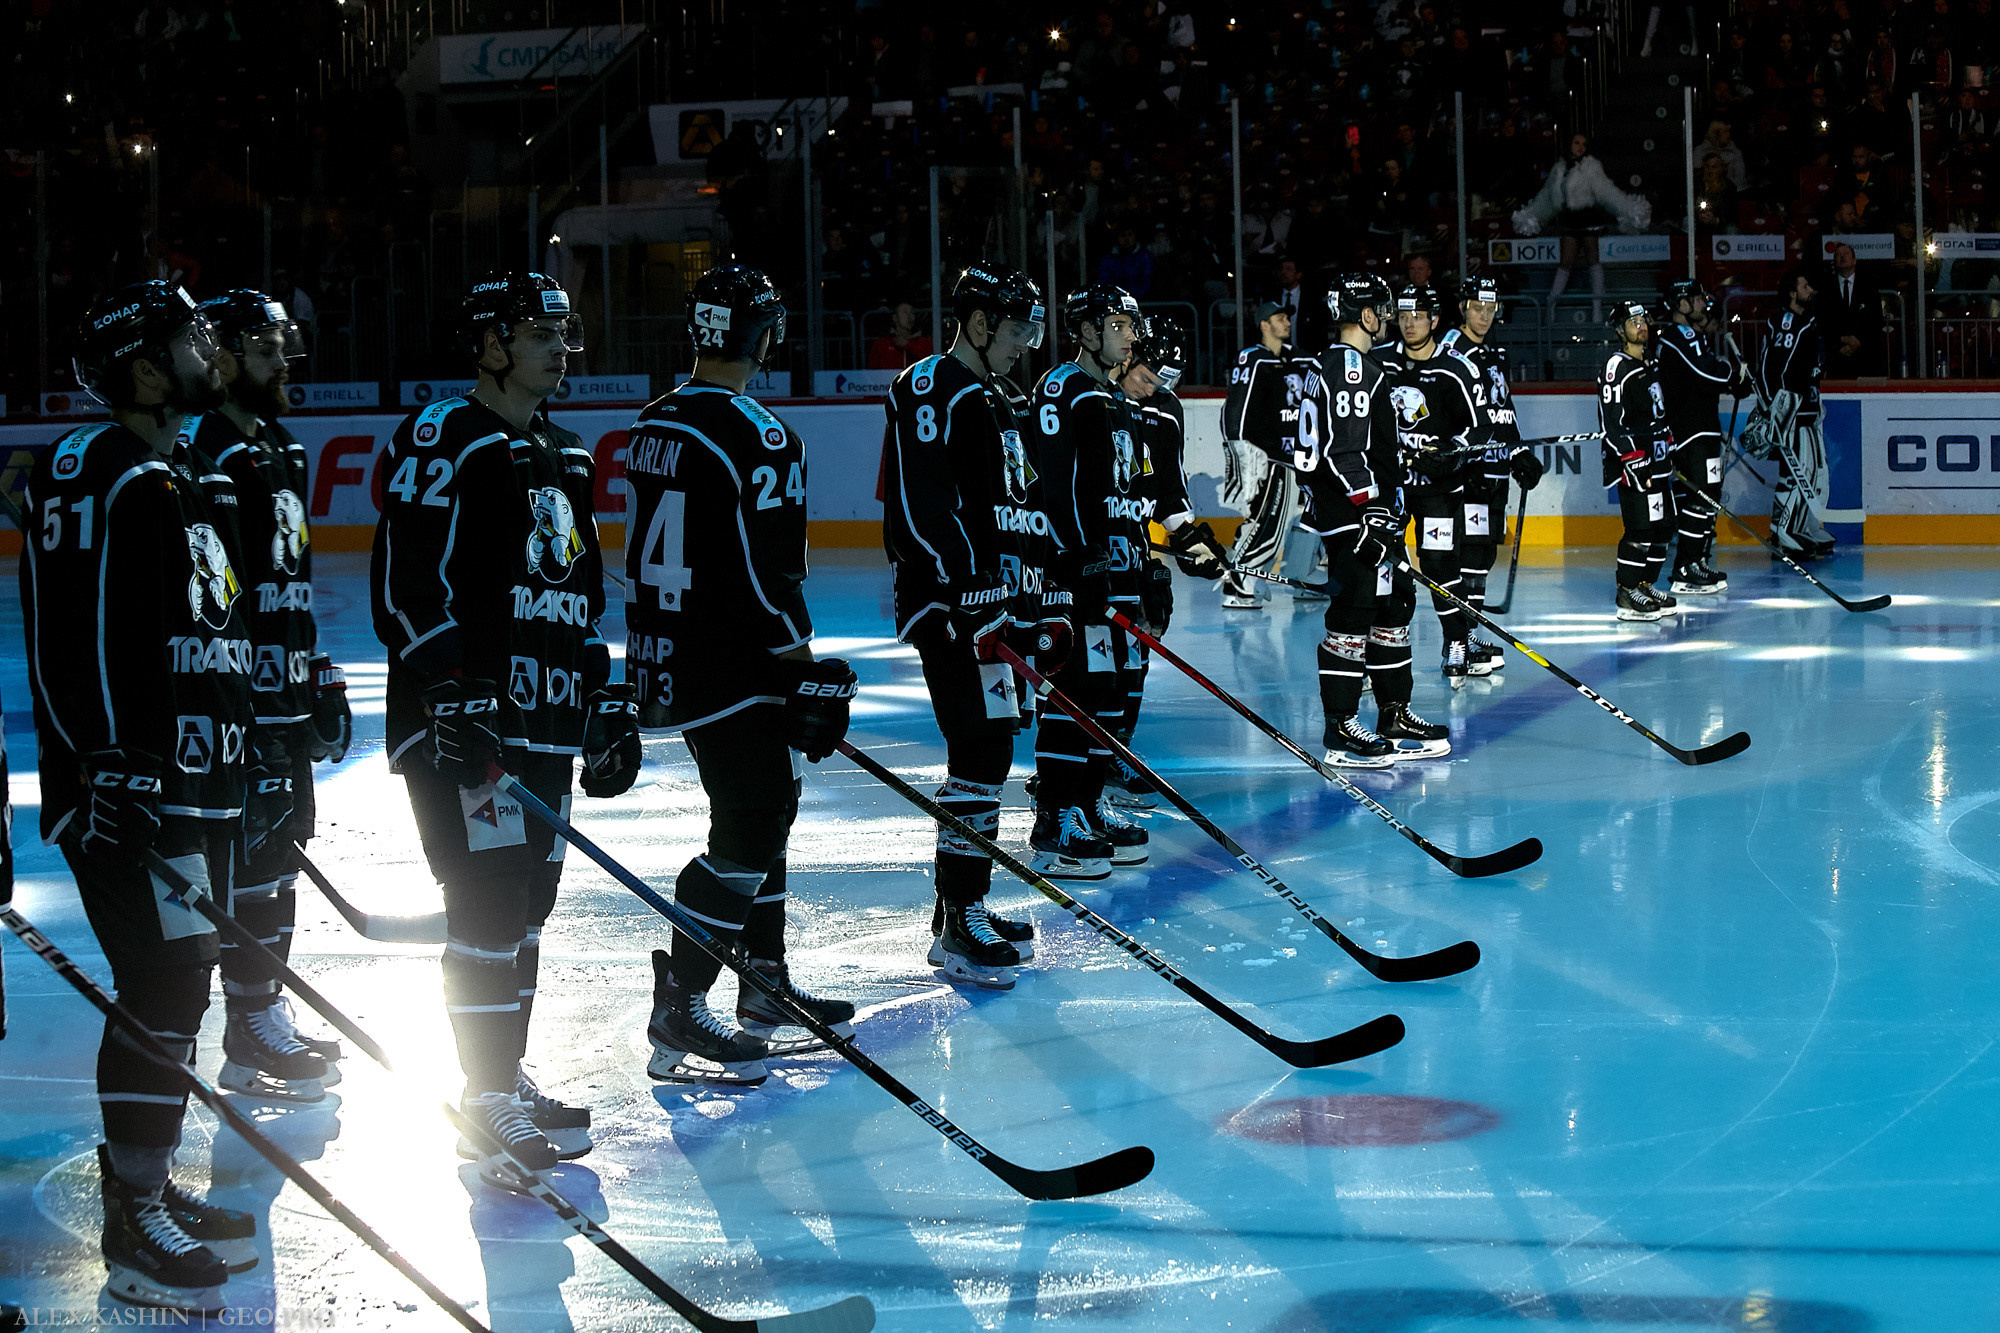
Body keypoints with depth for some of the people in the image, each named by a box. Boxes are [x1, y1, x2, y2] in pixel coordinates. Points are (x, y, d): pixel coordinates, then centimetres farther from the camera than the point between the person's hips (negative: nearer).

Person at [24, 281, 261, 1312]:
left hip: (195, 790, 10)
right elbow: (89, 638, -22)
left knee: (181, 987, 15)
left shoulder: (183, 481, 18)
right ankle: (134, 1227, -3)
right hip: (131, 793, -10)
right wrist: (117, 769, -26)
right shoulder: (106, 480, -15)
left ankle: (145, 1187, 26)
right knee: (162, 991, -8)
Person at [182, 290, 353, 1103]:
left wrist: (322, 681, 23)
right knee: (249, 857, -7)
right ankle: (250, 1045, -2)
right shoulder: (203, 456, -15)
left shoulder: (278, 454, 17)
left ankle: (268, 1015, 23)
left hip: (283, 697, 10)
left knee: (280, 849, 14)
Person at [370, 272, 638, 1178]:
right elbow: (407, 584, -16)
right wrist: (455, 694, -23)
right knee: (489, 900, -9)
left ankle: (505, 1079, 22)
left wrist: (607, 704, 21)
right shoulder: (441, 443, -9)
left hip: (546, 722, 9)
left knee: (526, 903, 12)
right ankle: (489, 1104, -5)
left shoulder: (565, 460, 19)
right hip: (466, 721, -9)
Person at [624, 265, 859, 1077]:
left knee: (765, 807, 19)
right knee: (749, 828, -7)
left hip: (666, 655, 9)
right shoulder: (756, 438, -17)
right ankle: (678, 1013, -9)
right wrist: (808, 673, -13)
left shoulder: (654, 425, 9)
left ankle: (766, 987, 27)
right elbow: (766, 577, -20)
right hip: (727, 668, -9)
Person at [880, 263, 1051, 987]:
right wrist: (967, 580, -27)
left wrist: (1031, 587, 24)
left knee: (984, 748, 13)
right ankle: (961, 926, -12)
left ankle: (961, 905, 22)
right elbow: (921, 498, -21)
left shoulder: (996, 401, 21)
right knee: (982, 749, -14)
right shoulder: (930, 391, -11)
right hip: (948, 599, -10)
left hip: (991, 593, 10)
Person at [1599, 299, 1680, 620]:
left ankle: (1645, 586, 18)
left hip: (1655, 460, 10)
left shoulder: (1647, 365, 19)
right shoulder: (1617, 368, -12)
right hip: (1632, 461, -10)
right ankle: (1626, 594, -8)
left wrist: (1671, 449, 25)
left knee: (1663, 525, 9)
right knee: (1640, 527, -13)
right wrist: (1634, 459, -22)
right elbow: (1612, 422, -18)